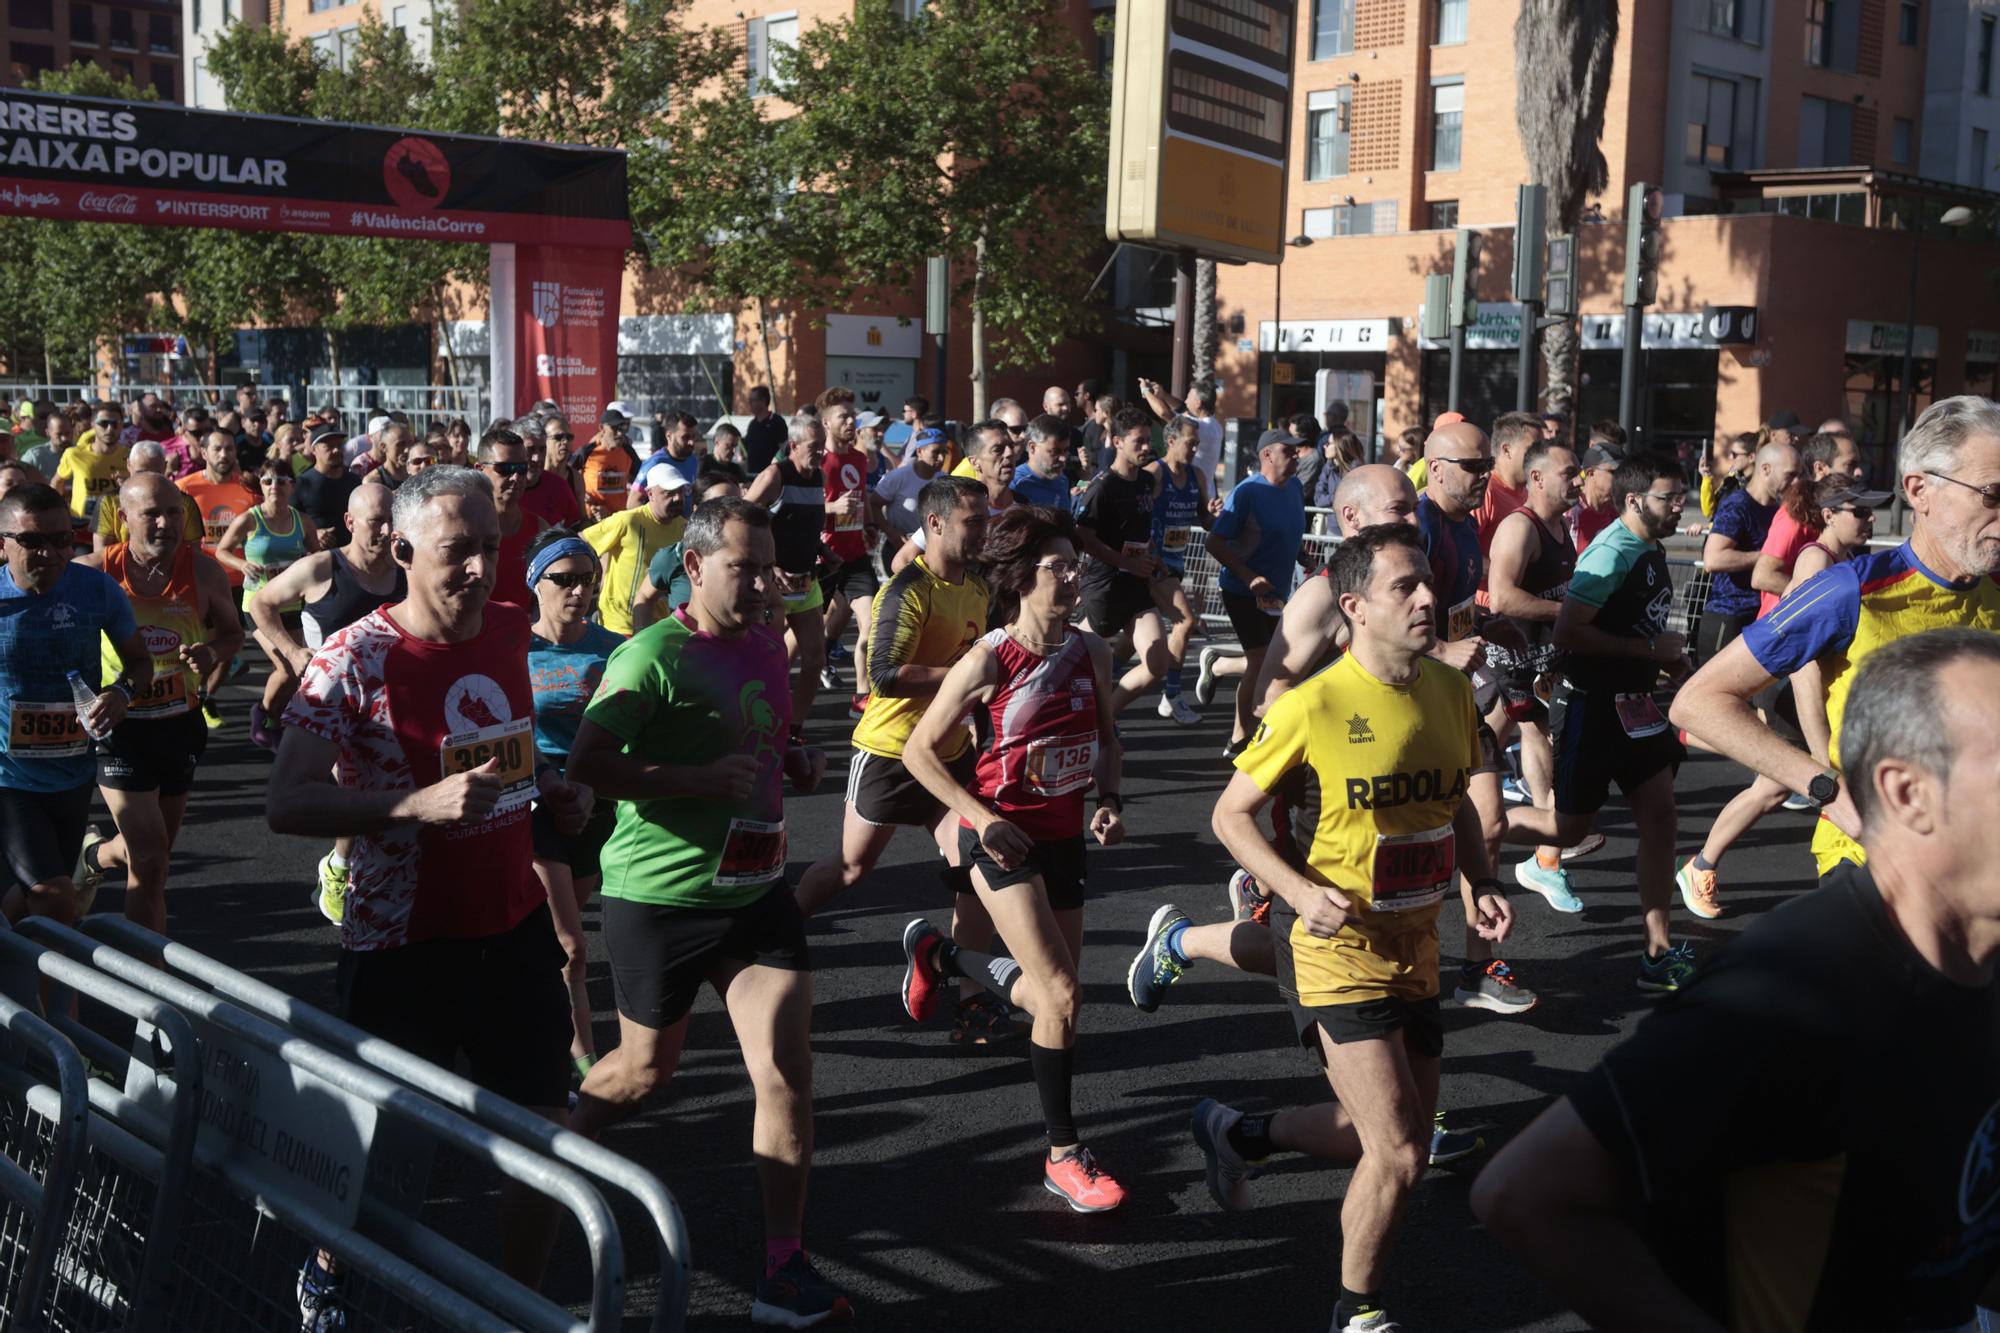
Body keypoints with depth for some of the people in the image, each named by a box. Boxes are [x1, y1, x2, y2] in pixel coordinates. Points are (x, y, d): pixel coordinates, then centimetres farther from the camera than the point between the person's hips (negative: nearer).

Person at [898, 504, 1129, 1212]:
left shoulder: (1091, 652, 0)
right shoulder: (989, 661, -15)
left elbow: (1107, 735, 16)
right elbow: (920, 751, -8)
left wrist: (1109, 800, -2)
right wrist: (983, 819, -16)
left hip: (1064, 835, 6)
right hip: (1004, 837, -6)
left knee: (1050, 995, 12)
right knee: (1062, 994, -13)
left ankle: (939, 954, 40)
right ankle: (1064, 1156, 2)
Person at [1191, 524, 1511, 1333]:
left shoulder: (1451, 691, 1)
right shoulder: (1314, 706, -18)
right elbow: (1232, 814, -9)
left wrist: (1483, 885, -1)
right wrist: (1302, 891, -23)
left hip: (1415, 945, 7)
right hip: (1337, 950, -7)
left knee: (1399, 1143, 17)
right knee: (1397, 1155, -10)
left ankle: (1238, 1133, 40)